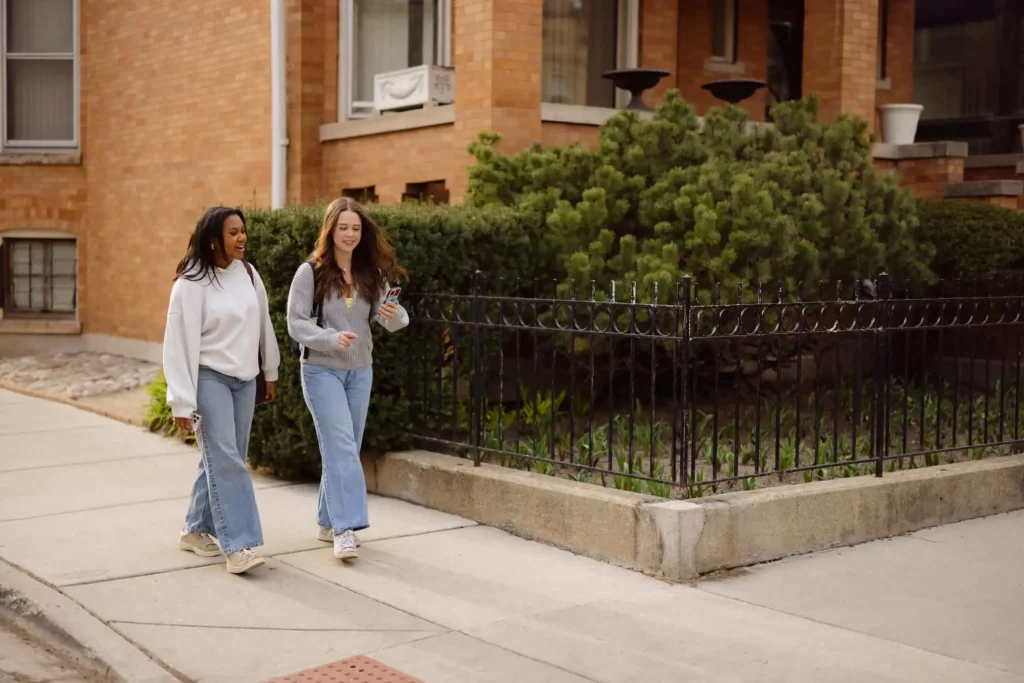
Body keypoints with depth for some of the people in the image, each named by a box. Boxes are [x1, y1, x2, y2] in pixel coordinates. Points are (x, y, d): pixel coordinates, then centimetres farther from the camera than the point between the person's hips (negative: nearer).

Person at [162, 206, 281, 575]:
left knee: (224, 459, 11)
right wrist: (182, 402, -17)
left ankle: (197, 530, 26)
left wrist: (270, 372, 19)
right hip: (209, 378, -6)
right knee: (224, 458, -11)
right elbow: (179, 344, -15)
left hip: (244, 379, 6)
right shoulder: (191, 283, -14)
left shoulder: (248, 274, 3)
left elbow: (262, 324, 14)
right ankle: (238, 545, -10)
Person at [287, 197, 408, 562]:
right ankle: (345, 528, -12)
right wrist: (332, 338, -27)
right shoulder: (310, 272, -10)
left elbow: (393, 320, -4)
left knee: (345, 449, 12)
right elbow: (295, 323, -12)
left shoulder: (371, 274, 2)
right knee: (340, 447, -13)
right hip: (322, 370, -5)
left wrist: (395, 314, -27)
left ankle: (328, 521, 25)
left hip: (360, 371, 5)